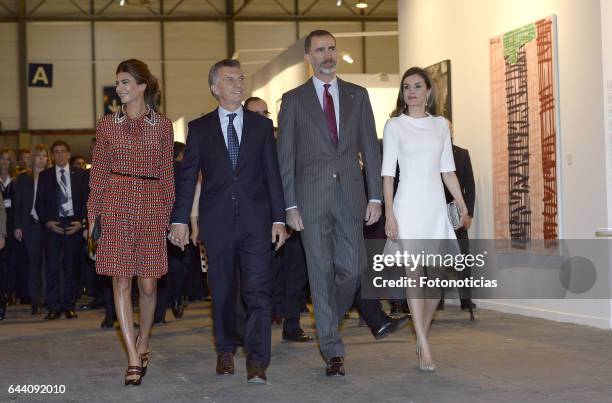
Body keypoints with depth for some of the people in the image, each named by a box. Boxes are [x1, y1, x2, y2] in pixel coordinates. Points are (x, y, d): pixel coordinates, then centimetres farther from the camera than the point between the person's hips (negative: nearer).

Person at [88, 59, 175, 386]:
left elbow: (166, 174, 8)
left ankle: (143, 343, 26)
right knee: (121, 282, -5)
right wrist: (93, 214, 3)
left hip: (151, 204, 0)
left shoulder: (162, 126, 6)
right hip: (116, 203, 0)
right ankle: (134, 359, -3)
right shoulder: (107, 125, 7)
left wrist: (169, 215, 3)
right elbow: (99, 173, 9)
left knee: (148, 284, 2)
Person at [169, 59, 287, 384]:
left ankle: (257, 362, -10)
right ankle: (225, 351, 24)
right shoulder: (199, 129, 7)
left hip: (255, 220, 0)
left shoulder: (262, 125, 8)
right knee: (222, 291, 9)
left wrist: (278, 219, 1)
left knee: (257, 291, -8)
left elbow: (272, 174, 7)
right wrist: (180, 219, 0)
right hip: (217, 221, 1)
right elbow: (187, 177, 6)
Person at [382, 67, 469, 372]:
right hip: (408, 205, -4)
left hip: (436, 206, 4)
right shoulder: (395, 125, 2)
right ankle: (424, 349, -7)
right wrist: (389, 214, -10)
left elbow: (448, 170, 13)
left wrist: (463, 205, 4)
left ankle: (422, 334, 23)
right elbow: (387, 172, -2)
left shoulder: (441, 125, 12)